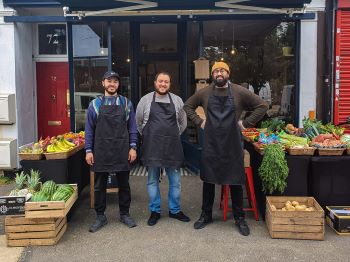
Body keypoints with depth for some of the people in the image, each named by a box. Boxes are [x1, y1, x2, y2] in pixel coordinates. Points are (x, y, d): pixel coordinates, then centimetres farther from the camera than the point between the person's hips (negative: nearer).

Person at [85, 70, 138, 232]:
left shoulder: (126, 103, 5)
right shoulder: (95, 104, 4)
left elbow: (132, 127, 6)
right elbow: (89, 129, 4)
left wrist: (133, 147, -2)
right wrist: (88, 150, -2)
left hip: (122, 152, 0)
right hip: (101, 151, 0)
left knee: (124, 184, 9)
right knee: (99, 186, 7)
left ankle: (124, 214, 24)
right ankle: (100, 216, 21)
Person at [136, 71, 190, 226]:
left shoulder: (177, 100, 6)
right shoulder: (145, 100, 2)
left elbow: (183, 122, 16)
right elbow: (138, 122, 11)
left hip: (172, 147, 1)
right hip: (152, 147, -1)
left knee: (175, 181, 7)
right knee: (152, 181, 8)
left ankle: (175, 210, 23)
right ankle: (155, 211, 21)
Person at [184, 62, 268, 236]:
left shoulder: (239, 92, -3)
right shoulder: (204, 93, 3)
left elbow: (262, 106, 1)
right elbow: (187, 106, 16)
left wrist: (246, 123, -4)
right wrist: (199, 122, 4)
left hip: (233, 144, -1)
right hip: (210, 145, 2)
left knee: (235, 181, 7)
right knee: (208, 180, 11)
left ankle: (239, 218, 22)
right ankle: (206, 215, 27)